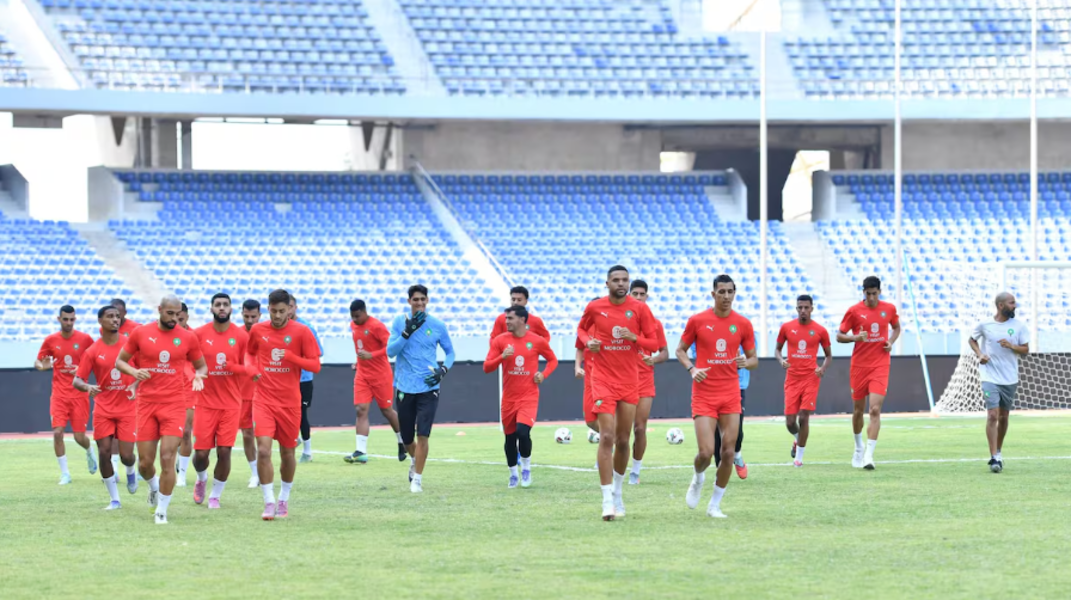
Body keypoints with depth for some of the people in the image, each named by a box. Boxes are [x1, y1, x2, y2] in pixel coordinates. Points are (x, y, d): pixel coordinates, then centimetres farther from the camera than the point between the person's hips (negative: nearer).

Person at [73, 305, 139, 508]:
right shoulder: (92, 351, -2)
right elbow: (77, 380, -3)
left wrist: (136, 385, -14)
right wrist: (88, 387, -25)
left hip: (127, 408, -1)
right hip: (103, 409, 1)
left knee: (126, 455, -6)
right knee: (104, 452, -6)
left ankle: (130, 472, 33)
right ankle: (114, 499, 7)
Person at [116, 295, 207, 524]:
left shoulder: (188, 338, 2)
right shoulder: (140, 333, 1)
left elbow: (201, 365, 15)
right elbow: (120, 361, 9)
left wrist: (199, 375, -9)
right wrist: (133, 371, -13)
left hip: (175, 404, -1)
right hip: (146, 404, 1)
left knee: (167, 459, -11)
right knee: (145, 462, 4)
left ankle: (162, 510, 2)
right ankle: (154, 487, 38)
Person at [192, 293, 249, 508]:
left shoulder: (241, 336, -1)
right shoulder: (199, 334, -2)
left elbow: (248, 368, 2)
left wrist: (231, 367, -18)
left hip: (231, 403, 0)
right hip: (205, 402, 0)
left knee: (224, 451, -5)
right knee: (201, 452, -2)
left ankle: (215, 495, 14)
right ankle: (202, 479, 32)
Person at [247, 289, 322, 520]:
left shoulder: (302, 332, -5)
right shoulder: (258, 330, 2)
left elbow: (315, 365, -7)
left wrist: (290, 357, -21)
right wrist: (253, 369, 0)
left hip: (290, 401, 0)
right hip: (264, 399, 0)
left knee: (287, 453, 10)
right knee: (263, 450, -15)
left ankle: (284, 498, 31)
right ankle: (269, 502, -8)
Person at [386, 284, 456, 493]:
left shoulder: (437, 325, 1)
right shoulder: (400, 322, 0)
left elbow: (450, 352, 14)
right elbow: (390, 351, -9)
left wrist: (443, 369, -5)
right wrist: (408, 332, -19)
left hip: (428, 388, -1)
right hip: (405, 388, 1)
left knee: (422, 435, -13)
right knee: (406, 439, 10)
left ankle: (417, 479, -1)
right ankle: (414, 459, 43)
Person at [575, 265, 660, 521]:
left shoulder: (640, 309, -1)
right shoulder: (595, 308, -2)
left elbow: (653, 344, 1)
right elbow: (581, 328, 17)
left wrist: (634, 337, -18)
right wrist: (588, 341, -5)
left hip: (630, 382, 2)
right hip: (603, 381, -2)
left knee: (623, 440, 10)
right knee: (607, 437, -14)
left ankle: (617, 491, 30)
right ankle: (608, 500, -16)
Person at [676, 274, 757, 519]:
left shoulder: (743, 324, 4)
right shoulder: (697, 321, -1)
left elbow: (754, 360, 11)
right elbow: (681, 350, 10)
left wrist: (746, 362, -13)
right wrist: (691, 369, -10)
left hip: (731, 395, 2)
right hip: (704, 395, -2)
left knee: (728, 452, -3)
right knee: (706, 452, -12)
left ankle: (715, 505, 11)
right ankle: (698, 479, 24)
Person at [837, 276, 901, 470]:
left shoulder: (889, 309, 2)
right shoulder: (854, 311, -4)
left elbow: (896, 328, 20)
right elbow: (839, 336, 1)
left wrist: (891, 342, 0)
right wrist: (856, 337, -19)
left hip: (880, 366, 0)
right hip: (859, 365, 1)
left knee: (875, 409, -14)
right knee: (858, 409, 11)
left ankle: (868, 455, -16)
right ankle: (859, 448, 36)